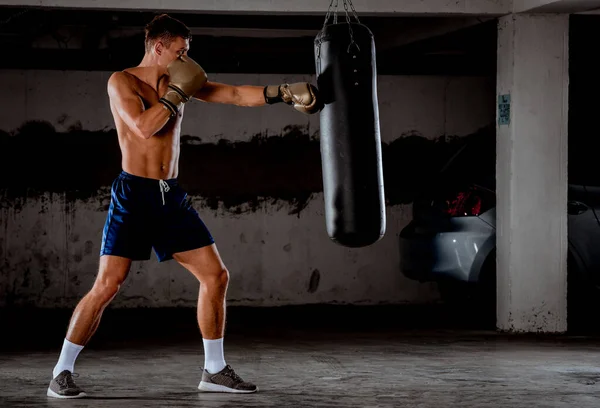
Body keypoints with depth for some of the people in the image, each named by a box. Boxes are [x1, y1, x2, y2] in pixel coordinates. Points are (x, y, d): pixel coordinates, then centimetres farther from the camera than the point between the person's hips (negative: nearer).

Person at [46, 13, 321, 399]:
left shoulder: (182, 82, 10)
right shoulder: (122, 82, -7)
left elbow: (236, 95, 10)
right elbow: (144, 127, -23)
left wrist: (283, 92, 2)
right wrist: (177, 92, -13)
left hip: (172, 196, 6)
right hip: (133, 194, -6)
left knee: (216, 275, 4)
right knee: (107, 285, -12)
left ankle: (215, 370, 15)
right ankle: (62, 373, -1)